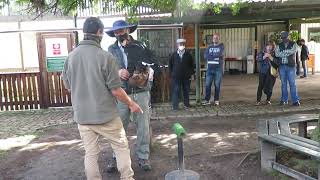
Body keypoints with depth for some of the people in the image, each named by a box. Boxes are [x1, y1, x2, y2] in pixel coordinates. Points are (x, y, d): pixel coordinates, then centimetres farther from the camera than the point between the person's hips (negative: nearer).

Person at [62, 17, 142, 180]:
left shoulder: (70, 57, -2)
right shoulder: (105, 56, -17)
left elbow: (67, 86, 10)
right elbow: (115, 90, -16)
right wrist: (132, 104, 0)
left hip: (82, 116, 4)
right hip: (105, 115, -4)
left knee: (90, 153, 14)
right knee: (121, 147, 15)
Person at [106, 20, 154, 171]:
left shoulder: (140, 47, 5)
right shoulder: (111, 49, 10)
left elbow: (151, 66, 4)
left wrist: (148, 75, -16)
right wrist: (117, 72, -15)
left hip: (141, 92, -1)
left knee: (143, 126, 5)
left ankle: (143, 156, 20)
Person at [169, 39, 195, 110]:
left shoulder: (188, 55, 4)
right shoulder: (174, 55, 3)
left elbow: (192, 65, 10)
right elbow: (170, 65, 10)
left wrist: (191, 73, 3)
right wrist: (171, 73, 4)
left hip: (186, 77, 2)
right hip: (176, 77, -1)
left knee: (186, 90, 10)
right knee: (176, 91, -3)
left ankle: (186, 103, 24)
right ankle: (175, 106, 1)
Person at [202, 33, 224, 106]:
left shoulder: (221, 46, 5)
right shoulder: (209, 47, 14)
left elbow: (220, 54, -14)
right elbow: (205, 56, -2)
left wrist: (211, 55, -4)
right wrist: (215, 56, -10)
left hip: (218, 69, -3)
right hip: (210, 68, 3)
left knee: (217, 85, 1)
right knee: (207, 84, -1)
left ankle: (216, 100, 10)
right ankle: (207, 100, 6)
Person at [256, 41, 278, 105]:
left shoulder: (274, 54, 5)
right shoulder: (262, 53, 8)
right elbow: (258, 59, -4)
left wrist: (271, 57, -17)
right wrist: (264, 57, -18)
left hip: (271, 72, 0)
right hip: (263, 72, 0)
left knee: (269, 86, 0)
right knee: (260, 86, -6)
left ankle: (268, 100, 19)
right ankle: (258, 100, 2)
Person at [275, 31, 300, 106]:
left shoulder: (293, 44, 4)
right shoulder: (279, 45, 9)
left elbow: (293, 51, -15)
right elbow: (277, 54, -7)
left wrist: (283, 51, -10)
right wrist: (287, 53, -12)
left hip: (291, 66, -2)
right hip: (282, 66, 2)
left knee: (292, 83, -3)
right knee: (283, 83, 6)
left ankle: (295, 100, 1)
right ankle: (284, 100, 13)